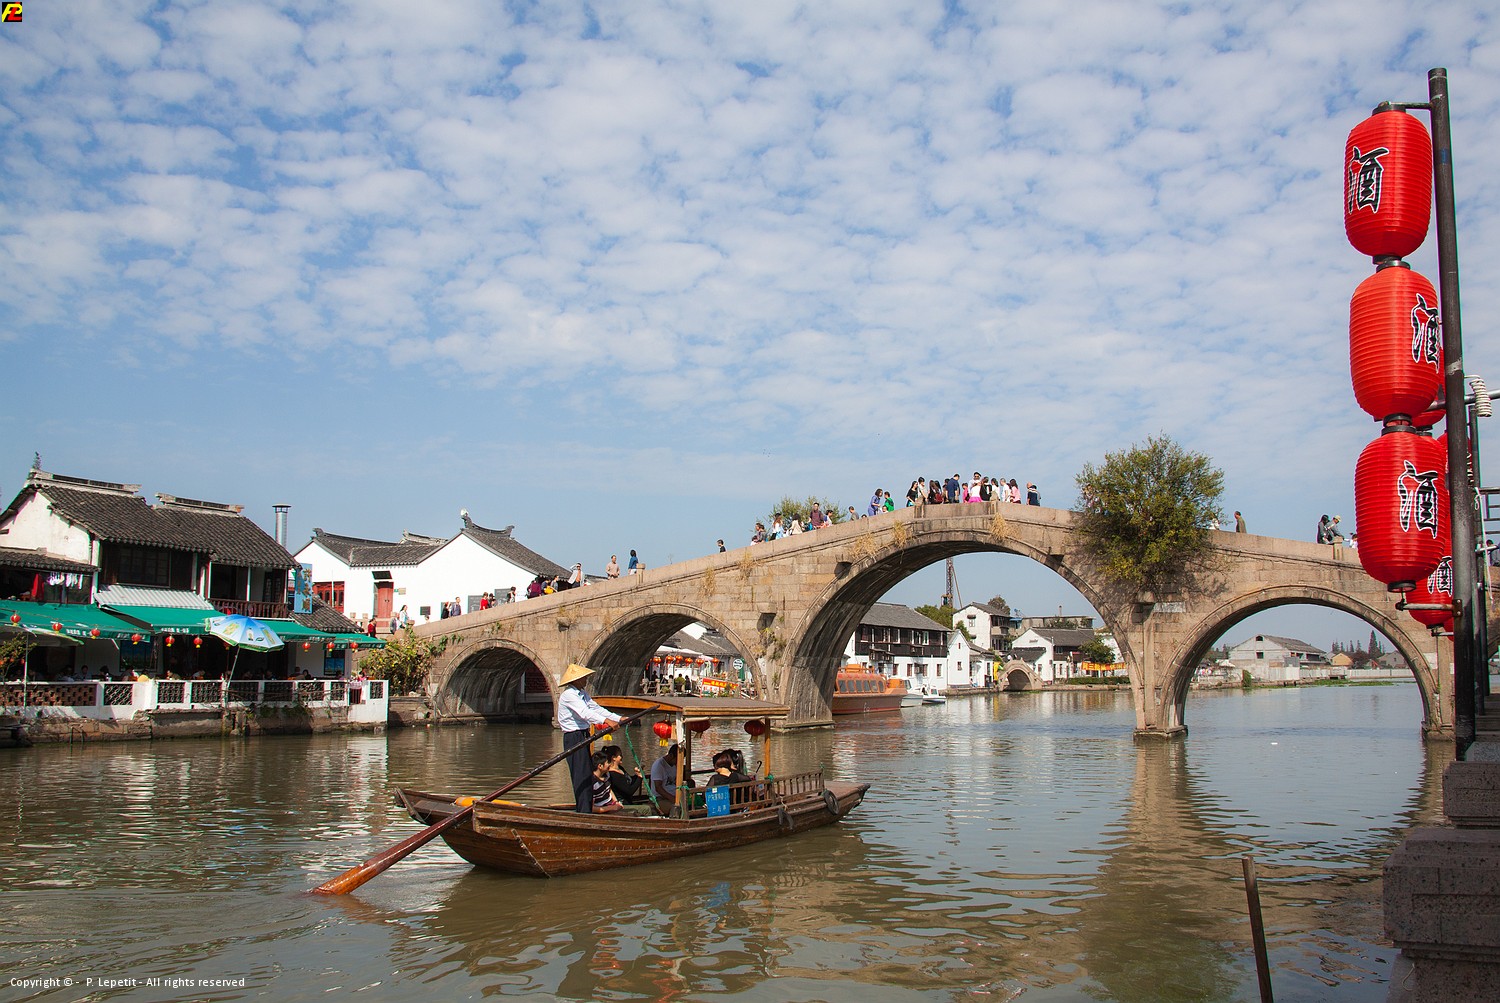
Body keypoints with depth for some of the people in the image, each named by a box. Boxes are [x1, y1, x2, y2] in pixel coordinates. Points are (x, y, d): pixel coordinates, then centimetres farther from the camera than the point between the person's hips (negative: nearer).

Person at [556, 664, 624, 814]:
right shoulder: (568, 695, -15)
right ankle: (584, 813, -11)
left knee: (588, 775, 13)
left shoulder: (582, 694, 16)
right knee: (581, 776, -11)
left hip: (583, 737, 10)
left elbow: (596, 709, 13)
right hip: (574, 738, -10)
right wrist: (606, 721, -40)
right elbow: (585, 713, -29)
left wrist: (619, 718, 4)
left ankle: (586, 811, 20)